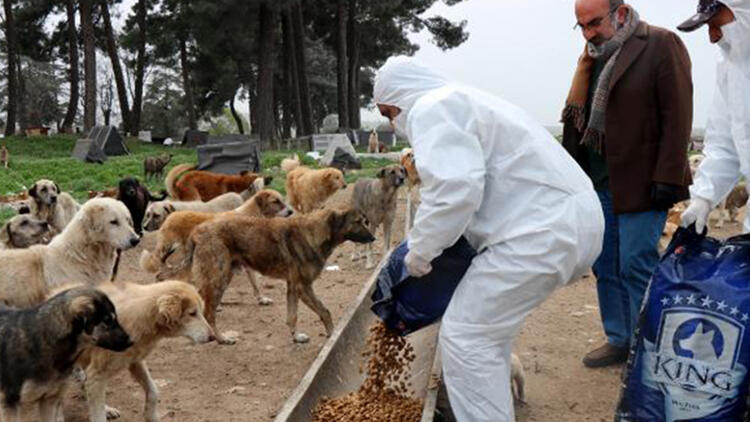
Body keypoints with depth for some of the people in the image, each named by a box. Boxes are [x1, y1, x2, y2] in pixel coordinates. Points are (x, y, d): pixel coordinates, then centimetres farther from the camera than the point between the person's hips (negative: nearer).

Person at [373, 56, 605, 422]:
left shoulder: (430, 109, -6)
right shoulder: (463, 101, 27)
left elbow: (454, 187, -22)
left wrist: (420, 250, -9)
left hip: (546, 229, -11)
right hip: (574, 217, 11)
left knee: (466, 336, -6)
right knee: (490, 324, 24)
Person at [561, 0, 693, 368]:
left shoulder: (661, 45, -7)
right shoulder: (594, 55, 14)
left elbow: (677, 118, -12)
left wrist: (667, 179, -17)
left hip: (640, 183, -7)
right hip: (598, 182, 7)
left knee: (636, 267, -4)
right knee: (605, 266, 11)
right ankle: (619, 341, 24)